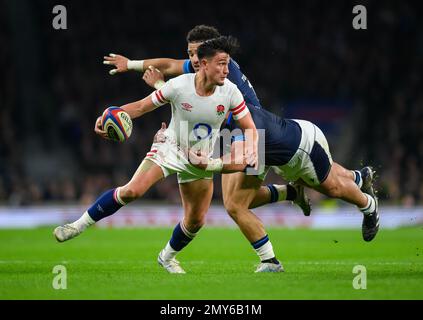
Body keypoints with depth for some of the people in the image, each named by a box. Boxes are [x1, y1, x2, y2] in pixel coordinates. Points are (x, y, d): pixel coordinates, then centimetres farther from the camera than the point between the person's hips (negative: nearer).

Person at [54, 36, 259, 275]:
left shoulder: (230, 92, -16)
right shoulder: (179, 86, -23)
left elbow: (250, 128, -7)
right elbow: (142, 106, -12)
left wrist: (252, 149, -29)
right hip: (171, 147, -3)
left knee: (196, 221, 2)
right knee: (133, 190, -24)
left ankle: (167, 257, 32)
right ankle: (80, 225, -10)